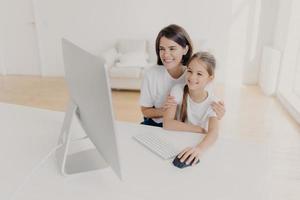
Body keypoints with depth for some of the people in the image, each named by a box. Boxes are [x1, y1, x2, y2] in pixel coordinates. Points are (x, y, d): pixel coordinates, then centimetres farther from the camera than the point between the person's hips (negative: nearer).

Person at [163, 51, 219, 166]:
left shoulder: (212, 101, -11)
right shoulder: (178, 90, -11)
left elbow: (214, 132, -28)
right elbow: (167, 123, -19)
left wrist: (199, 148, -48)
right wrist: (200, 130, -20)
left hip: (197, 143, 1)